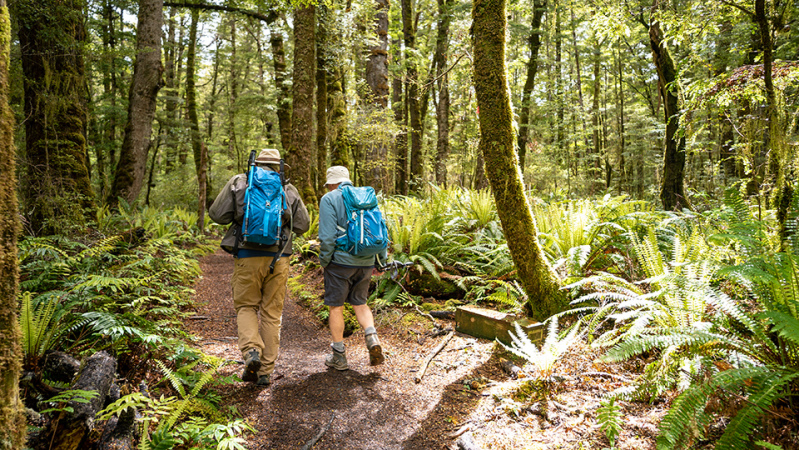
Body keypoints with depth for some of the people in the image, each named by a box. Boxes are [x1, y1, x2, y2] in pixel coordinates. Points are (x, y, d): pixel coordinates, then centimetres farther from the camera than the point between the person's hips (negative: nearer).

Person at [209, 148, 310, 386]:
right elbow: (302, 225, 7)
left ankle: (252, 351, -8)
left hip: (247, 257, -1)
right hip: (278, 258, 1)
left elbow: (217, 215, 0)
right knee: (272, 313, 10)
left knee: (246, 307, 16)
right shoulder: (288, 190, 5)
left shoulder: (238, 183, 3)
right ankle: (266, 371, 13)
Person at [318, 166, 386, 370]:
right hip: (366, 261, 5)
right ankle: (372, 337, -2)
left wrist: (324, 261, -4)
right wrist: (381, 260, 13)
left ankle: (339, 357, 15)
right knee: (359, 302, 19)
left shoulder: (329, 199, -4)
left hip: (341, 260, -5)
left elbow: (327, 235, -13)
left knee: (336, 307, 7)